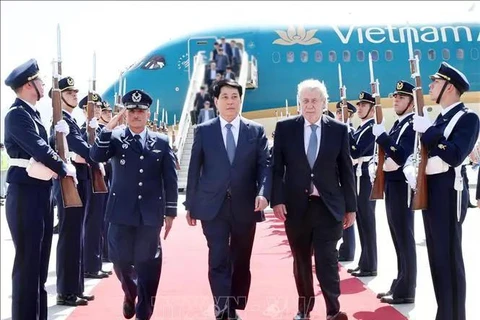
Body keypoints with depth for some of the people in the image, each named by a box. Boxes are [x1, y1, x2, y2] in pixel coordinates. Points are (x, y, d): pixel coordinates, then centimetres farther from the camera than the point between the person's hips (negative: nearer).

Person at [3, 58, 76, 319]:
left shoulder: (31, 113, 15)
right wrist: (65, 168, -6)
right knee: (27, 263, -3)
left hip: (40, 193, 10)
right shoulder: (17, 114, -13)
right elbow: (39, 150, -19)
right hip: (25, 195, -10)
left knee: (39, 262, 16)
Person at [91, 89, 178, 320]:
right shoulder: (114, 137, 4)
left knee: (147, 263, 4)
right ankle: (130, 292, 38)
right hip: (121, 212, 0)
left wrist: (170, 212, 2)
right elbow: (96, 157, -14)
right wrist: (108, 129, -22)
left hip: (150, 213, 0)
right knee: (120, 260, 5)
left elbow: (170, 179, 5)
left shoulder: (161, 142, 6)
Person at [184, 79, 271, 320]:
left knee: (241, 262, 10)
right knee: (219, 261, -6)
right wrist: (190, 204, 3)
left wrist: (263, 193, -18)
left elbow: (265, 164, 0)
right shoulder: (203, 131, 5)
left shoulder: (256, 131, 7)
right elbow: (194, 169, 5)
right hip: (213, 206, -1)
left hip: (245, 206, 1)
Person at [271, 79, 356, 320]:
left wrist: (350, 206, 4)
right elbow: (277, 168, 1)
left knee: (327, 260, -4)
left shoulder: (339, 130, 3)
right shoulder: (285, 128, 2)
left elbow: (346, 171, 5)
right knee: (301, 260, 12)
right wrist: (277, 200, -9)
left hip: (328, 206, -1)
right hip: (295, 205, 1)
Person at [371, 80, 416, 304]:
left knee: (405, 238, -3)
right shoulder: (398, 124, 17)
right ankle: (399, 285, 24)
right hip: (391, 185, 9)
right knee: (398, 238, 14)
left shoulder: (414, 124, -12)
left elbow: (403, 156, -24)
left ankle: (405, 291, 5)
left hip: (403, 186, -9)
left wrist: (381, 135, -21)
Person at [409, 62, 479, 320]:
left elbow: (455, 156, -22)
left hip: (448, 190, -9)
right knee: (437, 255, 14)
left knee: (449, 255, -4)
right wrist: (411, 168, -3)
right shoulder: (439, 119, 18)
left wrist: (428, 131, -18)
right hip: (429, 189, 9)